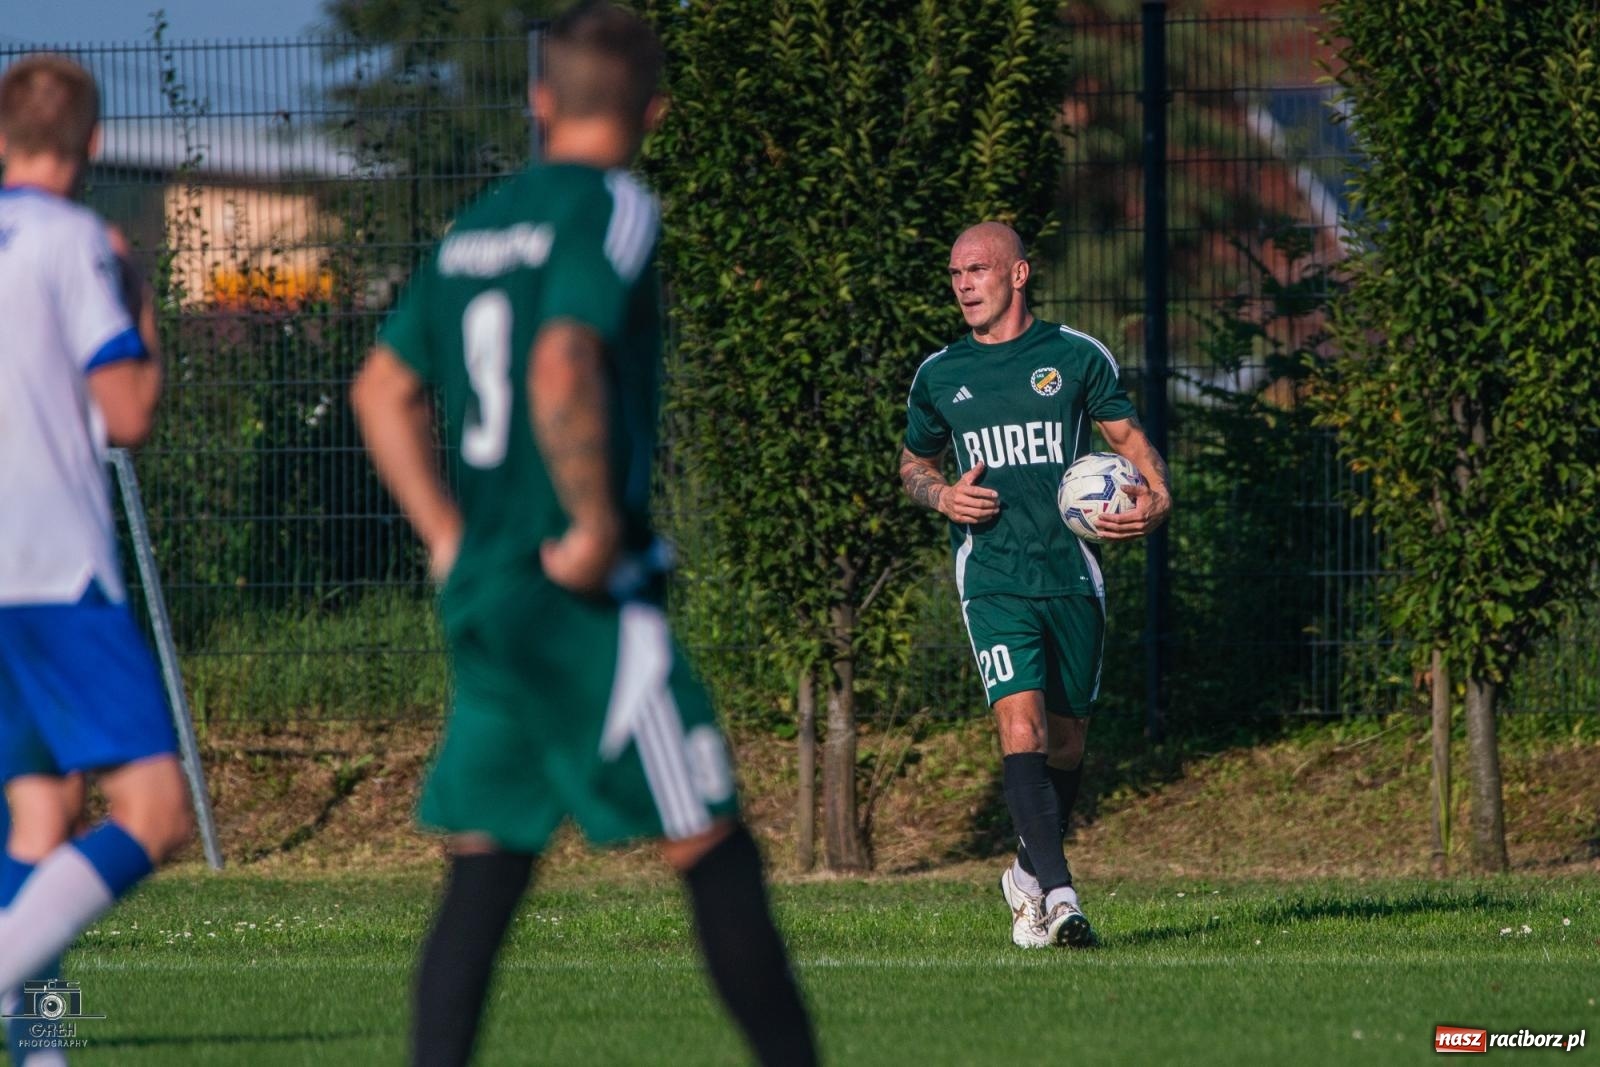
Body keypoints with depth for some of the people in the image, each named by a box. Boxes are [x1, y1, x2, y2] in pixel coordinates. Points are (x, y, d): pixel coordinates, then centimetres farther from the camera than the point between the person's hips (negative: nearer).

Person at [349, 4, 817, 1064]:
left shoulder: (476, 225, 14)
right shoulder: (611, 210, -9)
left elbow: (383, 391, 19)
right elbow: (562, 371, -24)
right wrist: (599, 528, -17)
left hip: (482, 593, 7)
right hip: (586, 601, -7)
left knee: (486, 866, 6)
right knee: (714, 848, -1)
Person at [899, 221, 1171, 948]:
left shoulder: (1077, 357, 5)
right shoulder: (938, 376, 9)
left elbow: (1127, 436, 12)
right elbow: (914, 462, 23)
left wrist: (1156, 500, -7)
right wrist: (942, 495, 0)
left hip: (1072, 573, 1)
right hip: (992, 579, -1)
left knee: (1066, 738, 9)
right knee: (1021, 725, -19)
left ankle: (1029, 874, 33)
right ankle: (1058, 894, -27)